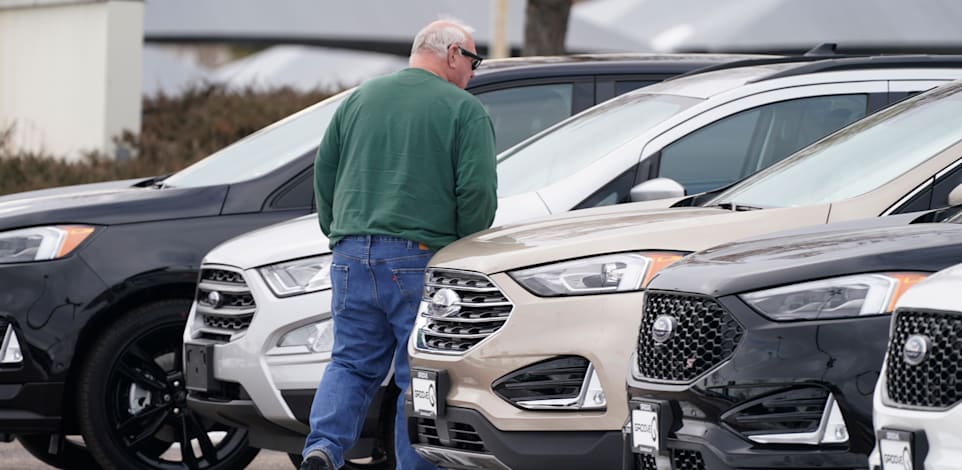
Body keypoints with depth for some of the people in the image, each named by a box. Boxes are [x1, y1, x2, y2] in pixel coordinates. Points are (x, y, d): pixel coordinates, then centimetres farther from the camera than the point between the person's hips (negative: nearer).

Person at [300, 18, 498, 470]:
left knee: (351, 362, 10)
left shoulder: (361, 98, 14)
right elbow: (477, 191, -9)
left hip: (352, 254, 4)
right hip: (420, 259, -4)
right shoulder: (465, 111, -1)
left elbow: (324, 170, 15)